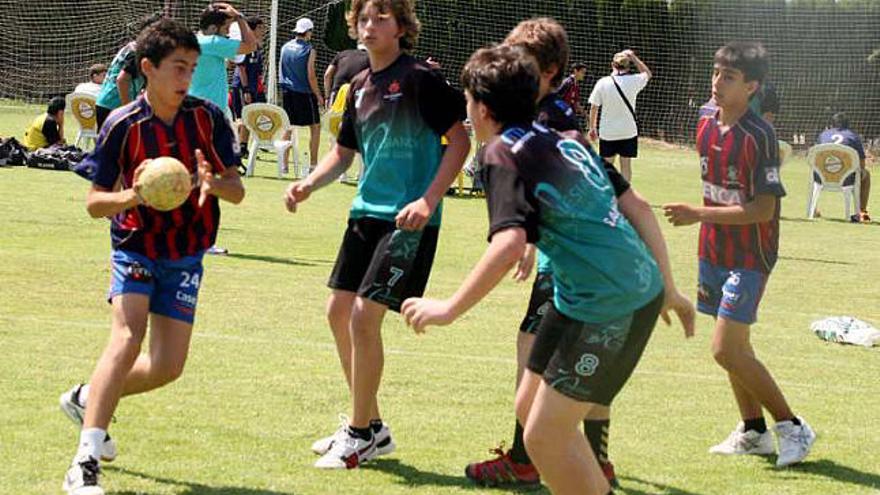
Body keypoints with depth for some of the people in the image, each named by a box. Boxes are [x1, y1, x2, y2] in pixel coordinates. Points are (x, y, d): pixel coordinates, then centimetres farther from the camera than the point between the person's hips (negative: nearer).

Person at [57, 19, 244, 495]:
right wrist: (132, 196, -31)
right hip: (136, 246, -4)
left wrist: (214, 184, -26)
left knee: (167, 366, 2)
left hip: (186, 258, 4)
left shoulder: (208, 118, -7)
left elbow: (238, 191, -3)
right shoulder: (122, 125, -14)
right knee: (127, 337, -26)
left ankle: (86, 398, 31)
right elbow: (94, 202, -10)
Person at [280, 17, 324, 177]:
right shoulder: (309, 50, -10)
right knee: (315, 127, 3)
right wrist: (318, 95, -4)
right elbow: (310, 76, -12)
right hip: (304, 93, -5)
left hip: (287, 92, 5)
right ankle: (312, 165, -1)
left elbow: (280, 72, 12)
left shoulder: (285, 48, 6)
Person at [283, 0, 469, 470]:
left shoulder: (419, 78, -10)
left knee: (365, 315, -13)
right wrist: (309, 184, 2)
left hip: (408, 220, -8)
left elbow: (459, 139, -12)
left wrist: (429, 200, -20)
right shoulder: (360, 86, 12)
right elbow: (344, 152, 21)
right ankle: (369, 425, 23)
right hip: (366, 213, 8)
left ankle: (361, 435, 2)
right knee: (339, 311, 10)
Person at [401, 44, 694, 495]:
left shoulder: (503, 155, -12)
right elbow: (637, 207, 16)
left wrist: (449, 309, -22)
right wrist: (668, 289, 23)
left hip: (604, 307, -9)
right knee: (531, 407, 19)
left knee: (544, 439, -3)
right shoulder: (569, 140, 12)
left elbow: (509, 245, -27)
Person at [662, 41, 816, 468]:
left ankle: (792, 427, -1)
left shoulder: (757, 136, -19)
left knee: (726, 349, -12)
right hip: (715, 252, 8)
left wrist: (698, 215, -24)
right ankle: (754, 432, 25)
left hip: (750, 257, -8)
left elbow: (763, 209, -22)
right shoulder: (706, 127, 5)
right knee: (735, 345, 13)